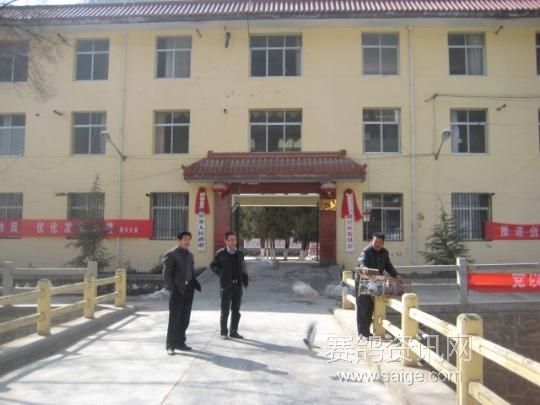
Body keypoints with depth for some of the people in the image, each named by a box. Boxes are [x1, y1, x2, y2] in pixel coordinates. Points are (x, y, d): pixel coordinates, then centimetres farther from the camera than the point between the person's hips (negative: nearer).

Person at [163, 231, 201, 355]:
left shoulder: (190, 255, 16)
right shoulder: (171, 254, -6)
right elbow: (166, 273, -10)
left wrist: (195, 284, 4)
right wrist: (172, 289, -16)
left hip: (188, 290, 7)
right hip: (177, 291, -7)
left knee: (184, 319, 11)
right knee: (174, 319, -2)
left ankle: (180, 342, 22)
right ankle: (170, 345, 8)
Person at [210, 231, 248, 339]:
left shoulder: (240, 253, 9)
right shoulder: (220, 253, -2)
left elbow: (243, 269, 11)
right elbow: (213, 265, 8)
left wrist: (245, 282, 5)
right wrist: (221, 274, -1)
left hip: (238, 285, 4)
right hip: (226, 285, -3)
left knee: (236, 310, 8)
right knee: (225, 310, 3)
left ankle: (234, 332, 18)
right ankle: (223, 332, 13)